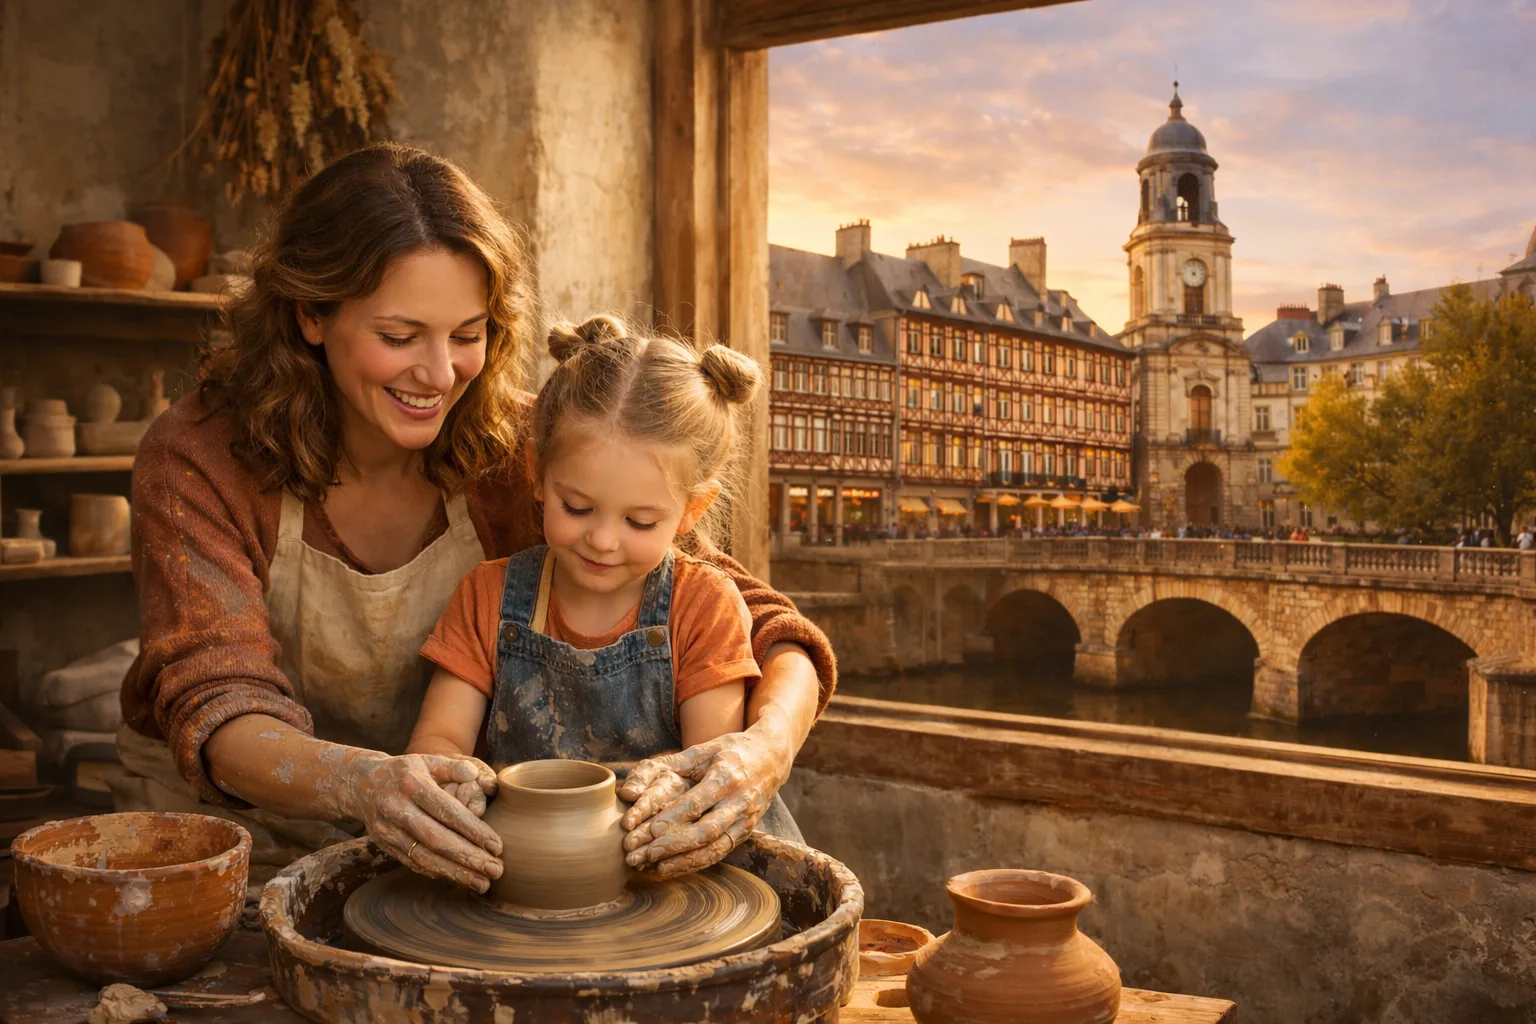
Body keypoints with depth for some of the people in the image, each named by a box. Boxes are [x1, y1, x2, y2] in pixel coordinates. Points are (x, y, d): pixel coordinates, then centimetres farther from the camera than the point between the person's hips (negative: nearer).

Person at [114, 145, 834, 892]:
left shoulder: (519, 452, -13)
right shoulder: (198, 461, -16)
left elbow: (759, 624, -15)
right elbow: (218, 709, -25)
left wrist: (766, 746, -38)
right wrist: (361, 782, -48)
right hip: (230, 826, -1)